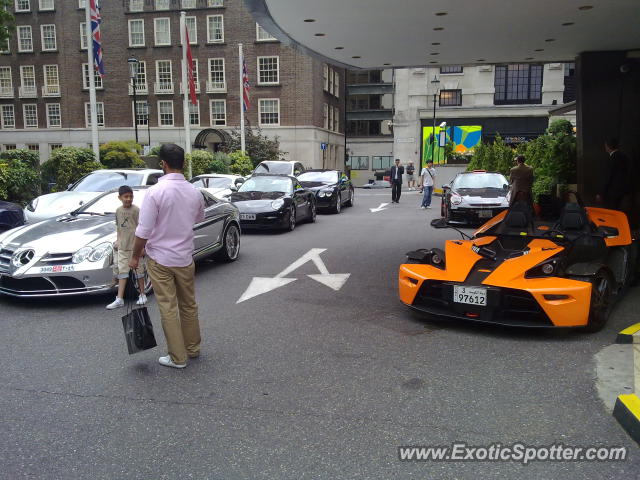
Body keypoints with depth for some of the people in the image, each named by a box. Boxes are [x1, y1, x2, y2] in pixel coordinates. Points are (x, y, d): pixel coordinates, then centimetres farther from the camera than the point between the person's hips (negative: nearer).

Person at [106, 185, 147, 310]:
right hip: (122, 247, 5)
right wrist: (117, 241, 14)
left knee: (139, 270, 6)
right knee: (122, 271, 3)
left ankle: (142, 294, 20)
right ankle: (120, 299, 4)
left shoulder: (136, 210, -8)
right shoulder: (118, 210, 8)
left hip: (135, 246, -5)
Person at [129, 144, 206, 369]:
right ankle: (193, 348, 30)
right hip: (185, 258, 5)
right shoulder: (194, 192, -1)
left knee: (168, 308, 4)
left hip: (160, 259, -4)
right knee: (188, 305, 17)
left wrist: (135, 256, -3)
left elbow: (144, 231, -16)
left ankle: (177, 357, 11)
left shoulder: (155, 192, -17)